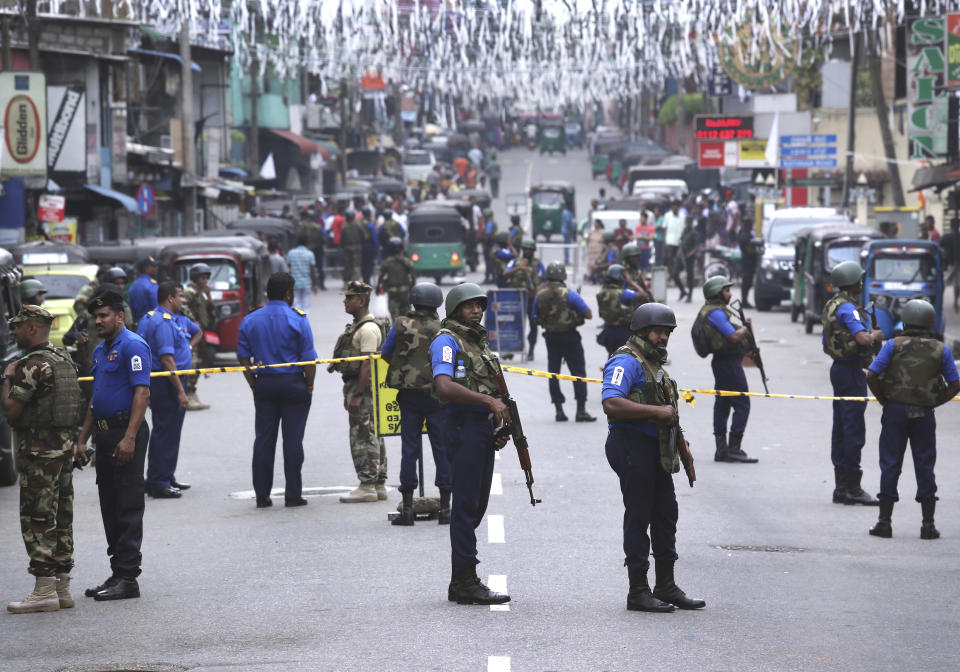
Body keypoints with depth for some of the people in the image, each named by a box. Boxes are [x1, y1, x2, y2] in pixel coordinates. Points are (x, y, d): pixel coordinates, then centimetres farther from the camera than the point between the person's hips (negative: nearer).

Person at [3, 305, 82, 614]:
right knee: (61, 519, 12)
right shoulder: (64, 359, 12)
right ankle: (62, 587, 16)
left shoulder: (32, 365, -17)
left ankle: (44, 591, -6)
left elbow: (11, 411, -20)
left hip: (38, 449, -9)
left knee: (37, 519, -5)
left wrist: (7, 378, -6)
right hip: (64, 443, 9)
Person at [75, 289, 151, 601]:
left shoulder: (132, 346, -11)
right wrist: (82, 439, 20)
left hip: (126, 433, -9)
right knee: (110, 506, 11)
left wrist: (129, 438, -25)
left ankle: (127, 577, -6)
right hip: (104, 433, 9)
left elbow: (142, 393, -19)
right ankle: (118, 572, 16)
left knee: (128, 506, -7)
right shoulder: (100, 350, 18)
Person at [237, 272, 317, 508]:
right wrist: (309, 384, 1)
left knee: (263, 439, 7)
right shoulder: (297, 319, -7)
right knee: (292, 440, 0)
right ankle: (292, 494, 1)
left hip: (264, 383, 4)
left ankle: (262, 495, 7)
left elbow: (243, 357, 6)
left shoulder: (249, 320, 6)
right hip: (293, 383, -3)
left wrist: (254, 385, 12)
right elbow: (309, 358, -9)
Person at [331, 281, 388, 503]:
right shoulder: (356, 326, 18)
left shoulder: (368, 329, -16)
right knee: (372, 438, 12)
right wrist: (349, 394, 23)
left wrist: (358, 396, -24)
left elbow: (367, 364, -21)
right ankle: (379, 486, 16)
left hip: (364, 387, -11)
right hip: (355, 386, 11)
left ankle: (367, 487, -8)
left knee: (363, 438, -9)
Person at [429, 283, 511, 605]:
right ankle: (466, 582, -6)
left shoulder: (480, 342, 20)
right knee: (466, 507, -8)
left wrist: (499, 429, 13)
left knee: (476, 507, 11)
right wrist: (489, 401, -25)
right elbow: (445, 386, -24)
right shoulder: (447, 341, -9)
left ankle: (461, 583, 16)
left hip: (484, 429, 9)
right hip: (463, 429, -9)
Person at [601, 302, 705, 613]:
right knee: (638, 516, -5)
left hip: (656, 448, 10)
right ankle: (638, 592, 0)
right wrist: (657, 411, -22)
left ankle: (666, 586, 20)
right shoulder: (626, 361, -12)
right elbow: (611, 404, -25)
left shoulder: (655, 363, 20)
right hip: (632, 446, -10)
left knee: (666, 515, 11)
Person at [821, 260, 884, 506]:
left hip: (838, 368, 10)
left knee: (840, 430, 11)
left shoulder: (831, 306, 15)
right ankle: (852, 488, -6)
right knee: (853, 430, -7)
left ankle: (841, 487, 15)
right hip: (851, 371, -10)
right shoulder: (846, 307, -16)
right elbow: (863, 339, -29)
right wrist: (875, 335, -7)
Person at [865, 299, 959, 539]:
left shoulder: (893, 345, -5)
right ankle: (928, 524, 7)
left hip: (895, 411, -1)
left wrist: (884, 401, 2)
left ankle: (884, 522, 4)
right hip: (924, 416, 1)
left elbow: (871, 376, -10)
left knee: (890, 465, 5)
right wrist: (933, 403, 9)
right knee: (925, 467, 8)